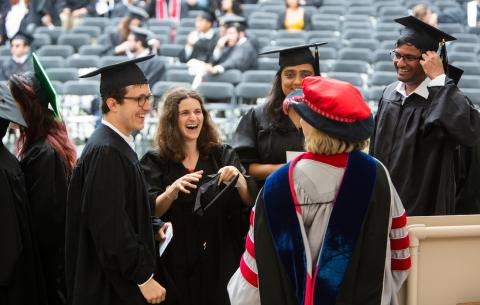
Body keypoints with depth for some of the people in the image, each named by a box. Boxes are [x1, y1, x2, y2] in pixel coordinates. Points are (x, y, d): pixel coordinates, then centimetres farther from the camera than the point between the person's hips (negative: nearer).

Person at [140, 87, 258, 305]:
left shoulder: (222, 155, 6)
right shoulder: (155, 161, 1)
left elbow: (250, 201, -3)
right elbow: (150, 212, -10)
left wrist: (237, 176, -22)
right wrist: (173, 190, -28)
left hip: (219, 263, 2)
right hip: (175, 264, -1)